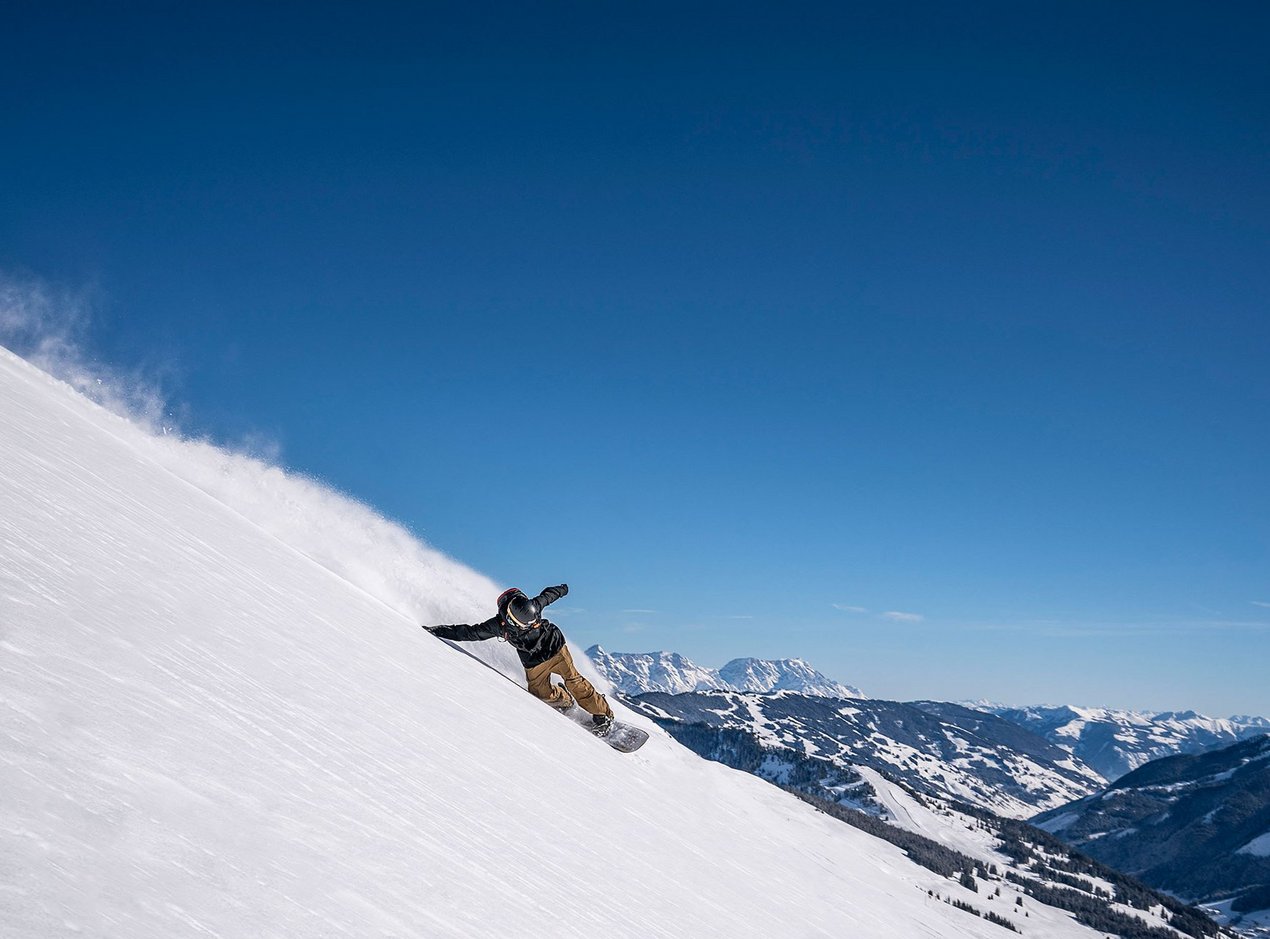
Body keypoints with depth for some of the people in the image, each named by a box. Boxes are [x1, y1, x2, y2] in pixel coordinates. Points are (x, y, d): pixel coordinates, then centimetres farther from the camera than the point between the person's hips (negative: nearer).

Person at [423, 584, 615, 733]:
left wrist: (562, 589, 21)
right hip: (534, 663, 1)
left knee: (574, 680, -10)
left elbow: (548, 594, -1)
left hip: (555, 647, -1)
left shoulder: (533, 607, -23)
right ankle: (565, 701, 23)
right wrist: (436, 631, -21)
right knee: (541, 693, -10)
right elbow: (468, 632, -17)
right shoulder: (497, 625, -24)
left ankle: (603, 714, -2)